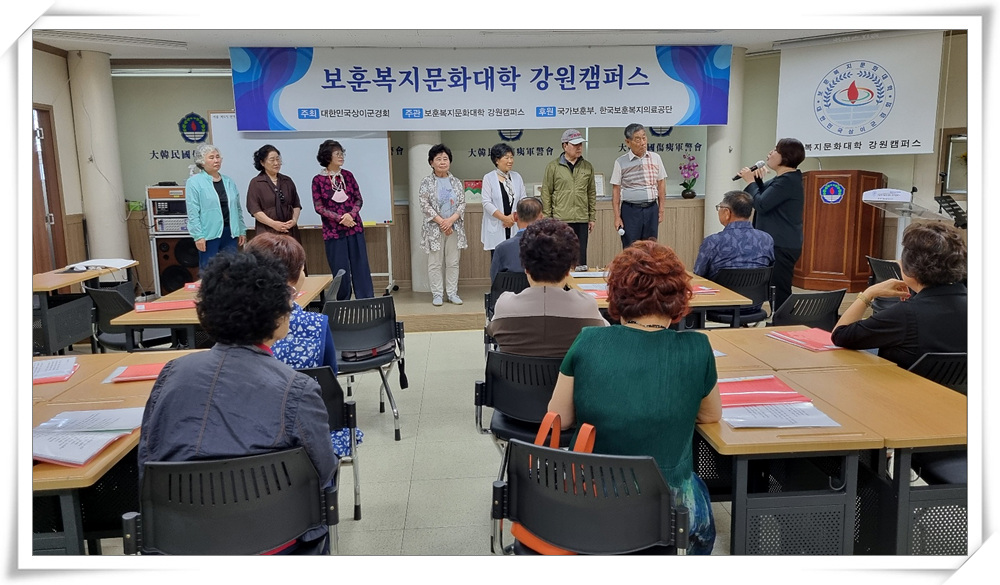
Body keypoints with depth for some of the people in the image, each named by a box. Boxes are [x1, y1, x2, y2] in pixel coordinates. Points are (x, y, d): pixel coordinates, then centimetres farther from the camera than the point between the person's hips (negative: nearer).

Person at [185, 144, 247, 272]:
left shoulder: (228, 181, 13)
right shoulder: (194, 182, -3)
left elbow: (237, 208, 16)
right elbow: (193, 213, -9)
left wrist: (242, 231, 12)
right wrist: (198, 236, -14)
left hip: (230, 233, 5)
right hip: (209, 234, -5)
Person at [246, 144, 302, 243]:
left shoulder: (288, 181, 15)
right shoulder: (255, 183, 3)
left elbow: (296, 205, 17)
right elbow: (254, 209, -5)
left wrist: (294, 220, -2)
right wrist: (273, 224, -15)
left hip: (289, 231, 3)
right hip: (267, 232, -3)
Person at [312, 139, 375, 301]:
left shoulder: (347, 175, 6)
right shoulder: (318, 180, -3)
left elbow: (359, 199, 6)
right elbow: (319, 207, -5)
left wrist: (351, 214, -13)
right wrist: (340, 218, -15)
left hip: (355, 228, 3)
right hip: (333, 231, -3)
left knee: (361, 266, 4)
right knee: (340, 270, 2)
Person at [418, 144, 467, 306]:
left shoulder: (456, 182, 8)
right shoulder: (426, 182, -1)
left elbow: (462, 204, 4)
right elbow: (425, 205, -8)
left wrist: (451, 220, -12)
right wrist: (441, 222, -14)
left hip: (454, 228, 3)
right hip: (434, 228, -3)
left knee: (453, 262, 6)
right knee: (435, 263, 1)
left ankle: (452, 293, 15)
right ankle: (437, 294, 9)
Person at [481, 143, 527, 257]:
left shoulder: (517, 177, 10)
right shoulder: (489, 178, -2)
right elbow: (486, 203, -7)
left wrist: (514, 216, -7)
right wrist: (504, 218, -13)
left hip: (514, 227, 3)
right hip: (496, 228, -3)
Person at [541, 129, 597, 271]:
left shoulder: (588, 167, 12)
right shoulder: (552, 167, 2)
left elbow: (592, 193, 15)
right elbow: (546, 194, 1)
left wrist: (592, 217, 11)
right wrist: (547, 219, -3)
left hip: (582, 220, 3)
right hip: (560, 220, -3)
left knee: (581, 258, 6)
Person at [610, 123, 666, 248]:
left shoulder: (655, 158, 6)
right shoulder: (621, 162, -3)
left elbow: (661, 184, 12)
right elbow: (616, 190, -1)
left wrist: (661, 209, 11)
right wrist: (617, 217, -4)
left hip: (652, 209, 3)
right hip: (631, 210, -3)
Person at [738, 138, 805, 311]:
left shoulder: (788, 181, -18)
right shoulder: (785, 179, 15)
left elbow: (761, 204, -21)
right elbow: (764, 196, 23)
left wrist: (750, 181, -7)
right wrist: (757, 179, 4)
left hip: (782, 246, -11)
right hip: (779, 244, 11)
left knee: (780, 290, -8)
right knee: (779, 290, 14)